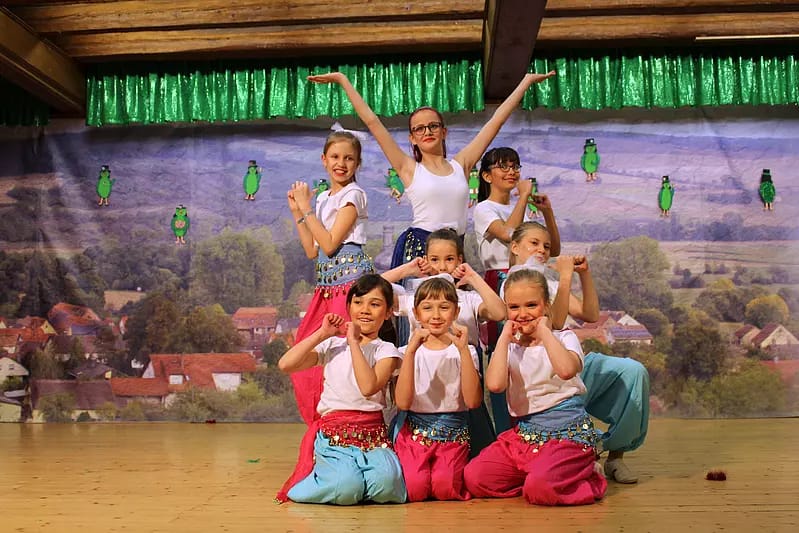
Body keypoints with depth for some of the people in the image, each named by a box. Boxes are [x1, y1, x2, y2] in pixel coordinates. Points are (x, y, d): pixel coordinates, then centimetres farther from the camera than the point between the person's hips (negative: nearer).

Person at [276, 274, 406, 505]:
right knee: (345, 487, -29)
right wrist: (322, 334, -4)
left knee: (385, 483, -29)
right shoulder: (331, 345, 11)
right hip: (333, 433, 0)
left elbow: (368, 387, -17)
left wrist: (354, 342, -12)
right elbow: (285, 364, -3)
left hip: (373, 433, 0)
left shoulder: (386, 350, 5)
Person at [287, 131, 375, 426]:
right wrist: (297, 212, 11)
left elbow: (329, 244, -14)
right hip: (326, 282, 8)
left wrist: (306, 208, -7)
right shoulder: (322, 198, 17)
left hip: (350, 276, -8)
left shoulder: (352, 194, -5)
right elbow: (312, 250, 13)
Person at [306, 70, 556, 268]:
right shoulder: (409, 168, 4)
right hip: (417, 247, -2)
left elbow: (496, 120, 13)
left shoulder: (460, 164, 11)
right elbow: (372, 121, 3)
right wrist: (343, 80, 4)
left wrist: (527, 80, 17)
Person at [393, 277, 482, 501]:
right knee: (415, 488, -23)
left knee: (445, 488, -25)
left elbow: (473, 401, -14)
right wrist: (411, 350, -20)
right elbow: (403, 402, -14)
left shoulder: (465, 351, 2)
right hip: (415, 430, 0)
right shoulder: (410, 352, 2)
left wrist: (463, 349, -19)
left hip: (453, 433, 0)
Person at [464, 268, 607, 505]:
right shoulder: (509, 348, 9)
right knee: (474, 478, -13)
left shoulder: (564, 338, 1)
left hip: (568, 430, -5)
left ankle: (585, 477, 2)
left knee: (539, 488, -30)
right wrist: (504, 337, -6)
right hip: (524, 431, 5)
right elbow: (495, 384, -15)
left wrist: (544, 331, -13)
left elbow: (566, 369, -26)